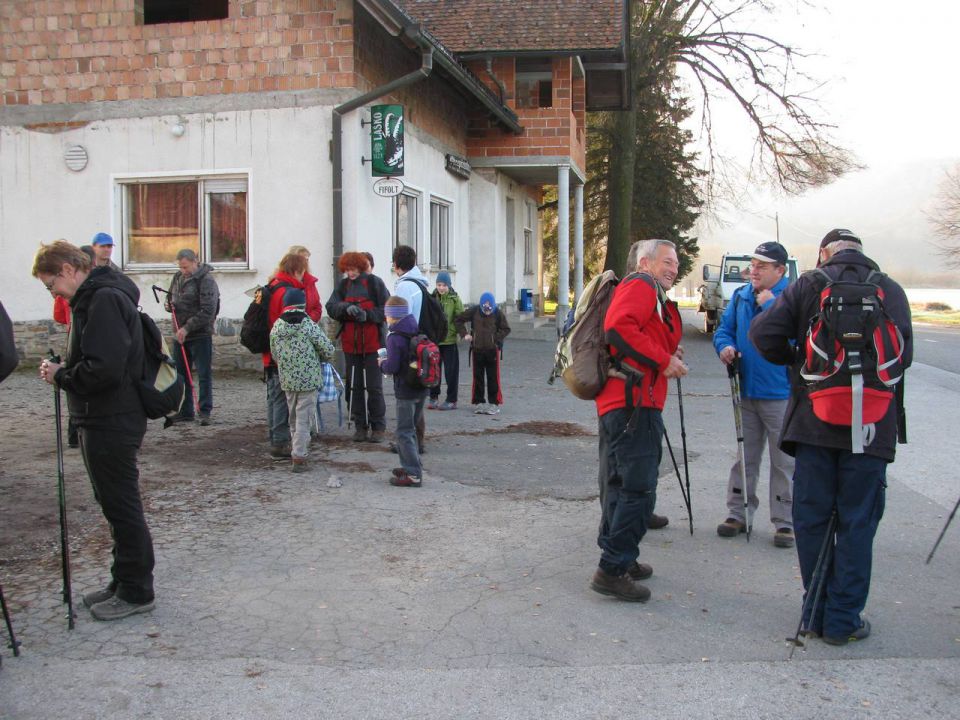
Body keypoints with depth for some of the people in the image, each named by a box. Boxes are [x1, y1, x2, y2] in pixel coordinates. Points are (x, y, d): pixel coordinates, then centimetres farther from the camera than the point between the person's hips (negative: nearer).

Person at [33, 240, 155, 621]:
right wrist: (63, 370, 2)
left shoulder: (105, 300, -19)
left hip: (111, 423, -10)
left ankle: (136, 592, 12)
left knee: (122, 507, 0)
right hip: (103, 421, 10)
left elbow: (103, 370, -27)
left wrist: (60, 375, -12)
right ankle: (123, 584, 29)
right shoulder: (93, 298, 14)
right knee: (116, 505, 17)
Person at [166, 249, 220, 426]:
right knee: (180, 375, 11)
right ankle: (185, 411, 20)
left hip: (200, 336, -7)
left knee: (204, 375, -4)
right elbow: (171, 297, 27)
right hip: (180, 334, 8)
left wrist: (187, 328, -21)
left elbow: (207, 311, -19)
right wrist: (169, 305, 3)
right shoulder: (178, 277, 12)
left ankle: (204, 412, 3)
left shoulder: (206, 280, -12)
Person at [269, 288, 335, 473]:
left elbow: (274, 353, 8)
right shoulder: (310, 326, -12)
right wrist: (322, 359, 12)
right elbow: (328, 350, -10)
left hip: (287, 379, 4)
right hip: (309, 379, -4)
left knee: (293, 417, 20)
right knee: (304, 418, -1)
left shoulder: (276, 327, 0)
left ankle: (300, 448, 33)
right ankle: (299, 456, -5)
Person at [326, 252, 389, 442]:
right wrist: (347, 308, -24)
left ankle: (378, 427, 9)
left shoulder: (374, 284, -4)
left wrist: (367, 314, -22)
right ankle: (360, 426, 18)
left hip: (372, 344, -4)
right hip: (350, 345, 4)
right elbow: (331, 307, -5)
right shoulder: (342, 286, 8)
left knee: (374, 387, 0)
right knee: (355, 387, 9)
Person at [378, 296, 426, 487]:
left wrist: (382, 363, 0)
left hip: (405, 391, -8)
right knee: (410, 429, 21)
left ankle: (413, 474, -2)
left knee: (404, 432, -1)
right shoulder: (417, 333, 6)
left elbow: (392, 367, -22)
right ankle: (411, 466, 29)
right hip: (422, 389, 8)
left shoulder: (395, 337, -17)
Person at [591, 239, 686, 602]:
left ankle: (618, 560, 30)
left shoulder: (656, 296, 26)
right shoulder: (640, 285, -6)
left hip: (617, 402, 11)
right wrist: (663, 358, -19)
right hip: (634, 400, -11)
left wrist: (670, 354, 6)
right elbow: (619, 326, -23)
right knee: (639, 489, -10)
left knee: (621, 484, 18)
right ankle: (613, 569, -7)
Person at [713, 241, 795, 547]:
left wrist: (770, 304, -22)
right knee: (743, 457, 14)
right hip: (745, 392, 5)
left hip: (781, 394, -5)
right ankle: (738, 513, 24)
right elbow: (724, 329, 14)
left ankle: (785, 522, 13)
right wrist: (725, 346, -7)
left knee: (784, 462, 3)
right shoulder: (740, 296, 8)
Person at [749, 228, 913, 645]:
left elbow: (764, 333, -9)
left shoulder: (808, 286, 1)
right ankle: (844, 620, 12)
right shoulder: (890, 290, 1)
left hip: (813, 421, 0)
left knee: (811, 519, 10)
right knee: (857, 524, 7)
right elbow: (903, 355, -4)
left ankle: (817, 614, 18)